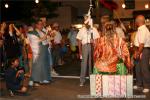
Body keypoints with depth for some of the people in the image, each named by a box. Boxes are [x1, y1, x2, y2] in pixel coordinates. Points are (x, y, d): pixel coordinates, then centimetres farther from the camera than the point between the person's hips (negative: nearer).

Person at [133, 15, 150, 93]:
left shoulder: (143, 30, -18)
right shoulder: (140, 29, 11)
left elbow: (142, 44, -22)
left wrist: (138, 53, -16)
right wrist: (136, 52, 12)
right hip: (140, 50, 10)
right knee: (138, 68, 16)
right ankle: (139, 84, 30)